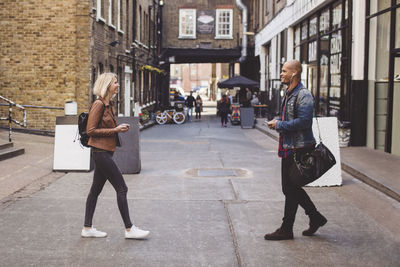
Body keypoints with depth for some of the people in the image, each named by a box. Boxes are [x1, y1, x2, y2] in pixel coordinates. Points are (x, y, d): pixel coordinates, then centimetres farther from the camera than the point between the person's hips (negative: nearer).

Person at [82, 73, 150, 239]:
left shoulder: (108, 104, 13)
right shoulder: (98, 104, -15)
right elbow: (91, 130, -18)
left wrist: (119, 128, 5)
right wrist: (115, 130, -17)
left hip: (104, 152, 10)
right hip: (101, 152, -10)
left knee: (96, 189, 12)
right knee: (121, 189, -5)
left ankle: (87, 228, 18)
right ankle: (129, 229, 2)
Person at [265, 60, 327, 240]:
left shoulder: (304, 95, -15)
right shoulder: (289, 94, 15)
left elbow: (303, 122, -26)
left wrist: (279, 125, -17)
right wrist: (277, 121, 6)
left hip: (299, 149, -10)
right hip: (288, 148, 10)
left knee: (291, 189, -2)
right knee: (291, 188, 15)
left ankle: (286, 230, 9)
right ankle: (315, 217, 28)